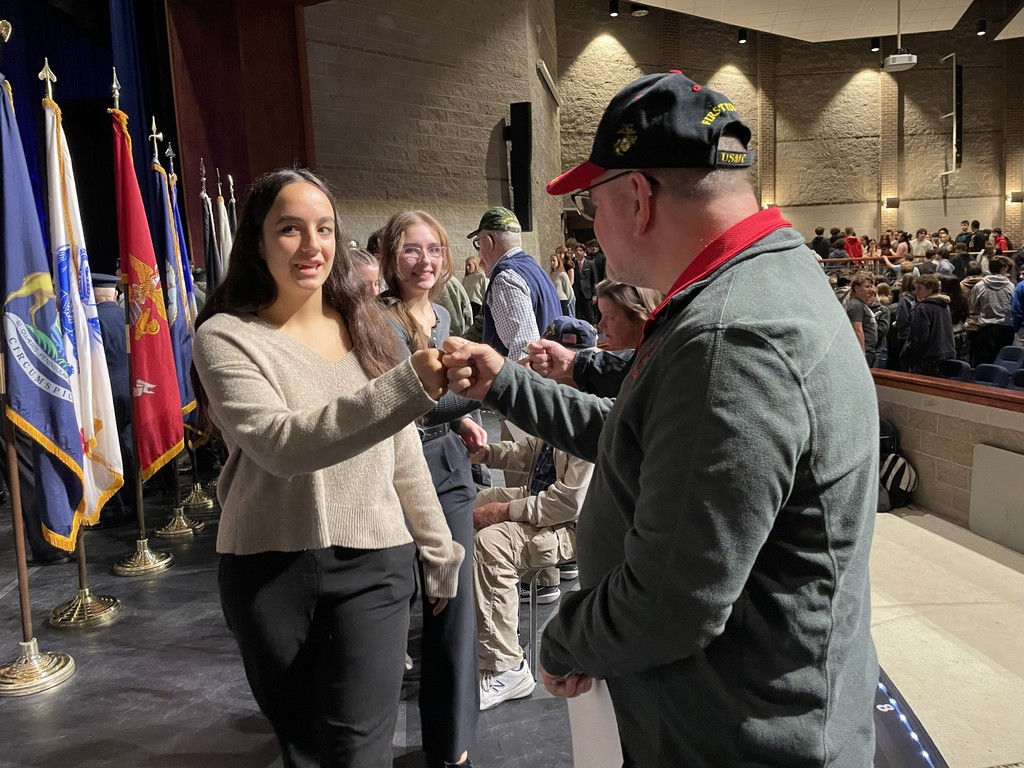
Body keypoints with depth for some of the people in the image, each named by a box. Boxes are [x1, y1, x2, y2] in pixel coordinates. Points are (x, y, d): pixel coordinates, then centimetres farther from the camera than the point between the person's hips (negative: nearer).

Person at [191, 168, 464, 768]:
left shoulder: (365, 327, 6)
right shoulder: (225, 337, -7)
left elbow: (403, 454, 11)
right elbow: (280, 444, -25)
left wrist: (439, 548, 13)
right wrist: (408, 386, -34)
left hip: (373, 562, 2)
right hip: (268, 568, -1)